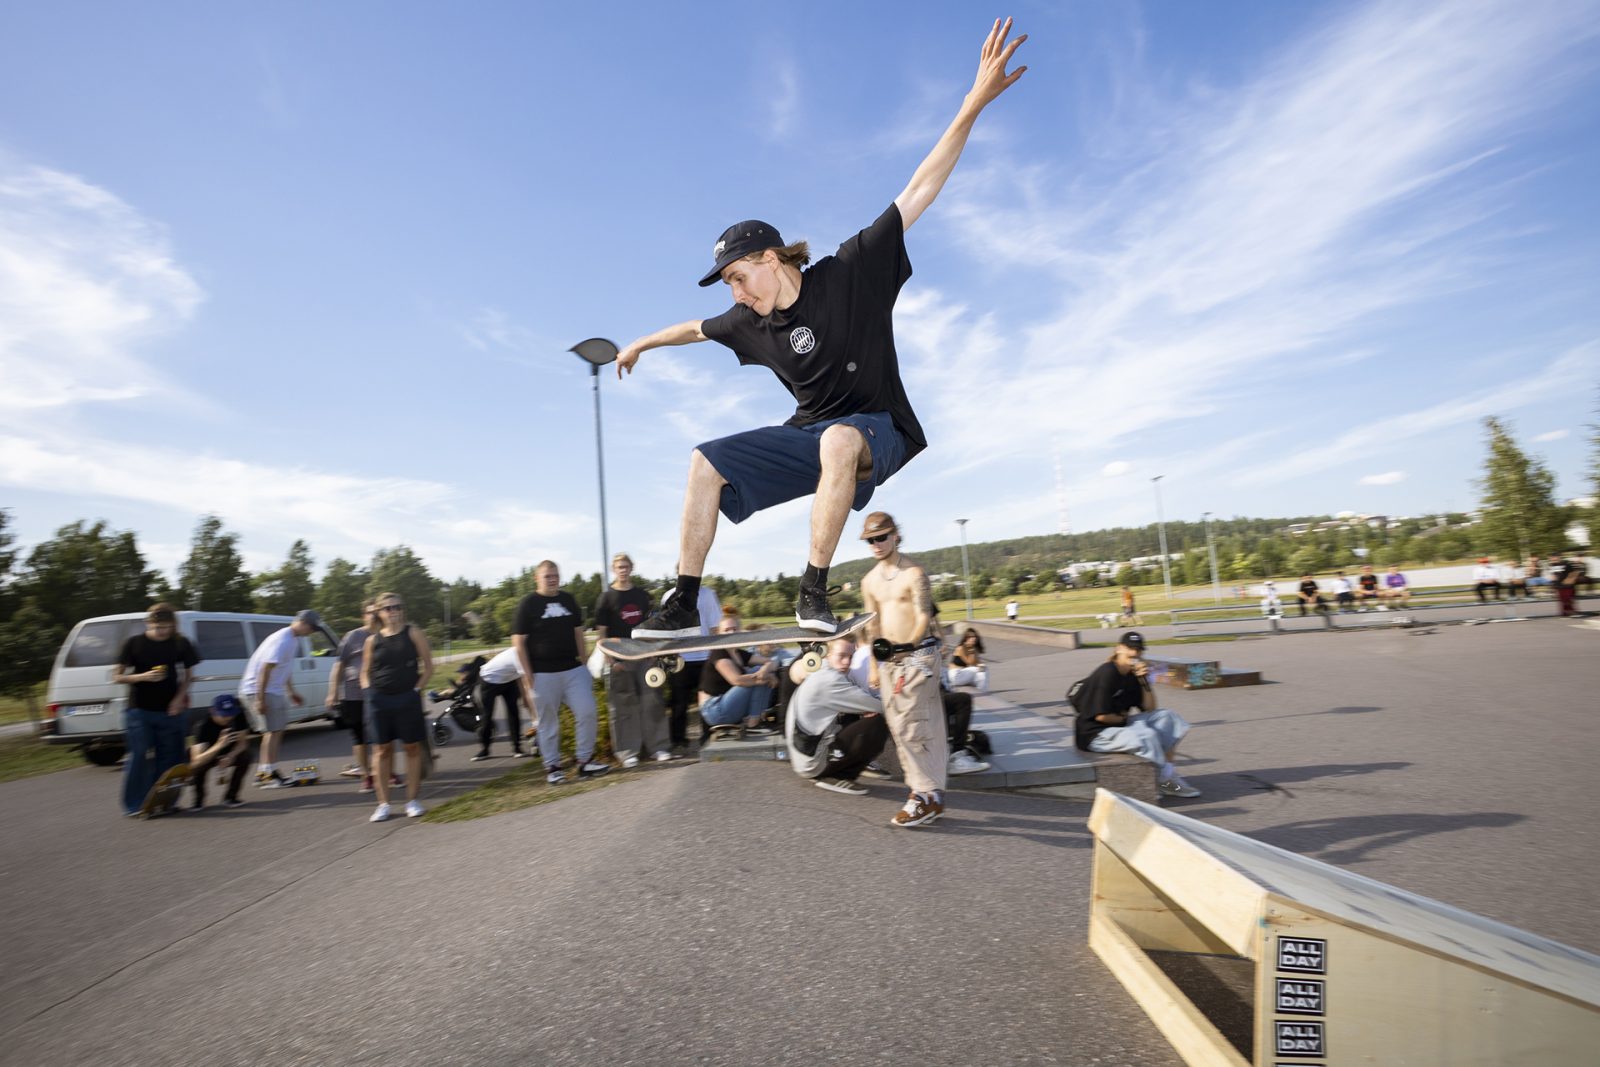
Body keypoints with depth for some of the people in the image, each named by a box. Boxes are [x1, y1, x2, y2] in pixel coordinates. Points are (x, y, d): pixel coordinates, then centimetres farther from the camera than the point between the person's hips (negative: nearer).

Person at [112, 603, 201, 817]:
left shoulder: (180, 643, 1)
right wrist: (143, 676, -19)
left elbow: (187, 674, 9)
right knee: (139, 757, -3)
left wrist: (180, 697, -5)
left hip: (170, 710, 2)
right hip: (139, 710, -2)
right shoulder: (134, 643, -3)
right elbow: (117, 676, -1)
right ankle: (134, 805, 8)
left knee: (168, 758, 4)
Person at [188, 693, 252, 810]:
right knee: (199, 765, -34)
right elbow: (197, 761, -40)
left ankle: (230, 796, -8)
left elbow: (243, 742, -15)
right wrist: (219, 745, -56)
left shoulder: (239, 716, -20)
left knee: (245, 756, -28)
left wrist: (230, 756, -36)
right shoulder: (204, 725, -31)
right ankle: (199, 798, -5)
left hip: (228, 754, 3)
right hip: (206, 756, -2)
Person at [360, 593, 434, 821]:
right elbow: (365, 672, 16)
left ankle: (412, 800, 14)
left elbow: (428, 667, 2)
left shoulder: (414, 634, 2)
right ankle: (383, 803, 14)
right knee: (382, 749, 5)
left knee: (412, 747, 4)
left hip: (408, 699, -2)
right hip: (380, 700, 2)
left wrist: (417, 689, -8)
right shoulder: (372, 641, 8)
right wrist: (369, 690, -1)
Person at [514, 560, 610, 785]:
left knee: (588, 712, -1)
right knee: (547, 722, 4)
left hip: (573, 669, 4)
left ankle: (584, 760, 11)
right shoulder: (528, 604, -4)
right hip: (543, 674, -4)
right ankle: (552, 766, 16)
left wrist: (584, 662, 11)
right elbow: (518, 642, -6)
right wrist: (527, 675, -11)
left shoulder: (568, 599, 10)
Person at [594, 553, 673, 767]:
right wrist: (611, 660, -13)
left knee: (652, 702, 4)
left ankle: (657, 746, 12)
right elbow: (601, 632, -4)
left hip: (645, 656, 3)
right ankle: (627, 751, 12)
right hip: (621, 660, -3)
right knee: (624, 707, 3)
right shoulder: (607, 598, -1)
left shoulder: (642, 595, 9)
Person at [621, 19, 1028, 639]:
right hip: (806, 435, 6)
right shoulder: (751, 323, 3)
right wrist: (644, 343, 40)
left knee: (839, 438, -42)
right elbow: (697, 328, 24)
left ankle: (814, 590, -32)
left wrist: (974, 104, -24)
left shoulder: (852, 272, -12)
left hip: (877, 429, -5)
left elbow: (919, 191, -16)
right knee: (706, 462, -8)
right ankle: (683, 606, -7)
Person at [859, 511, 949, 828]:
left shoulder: (914, 574, -8)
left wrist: (907, 648, -20)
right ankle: (923, 786, 18)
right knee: (898, 726, 8)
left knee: (911, 726, -10)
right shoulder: (869, 581, 12)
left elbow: (924, 618, -12)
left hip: (917, 654, -7)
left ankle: (929, 796, -1)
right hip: (888, 659, 7)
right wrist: (874, 665, 12)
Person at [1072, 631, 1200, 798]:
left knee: (1168, 717, 4)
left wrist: (1144, 681, -3)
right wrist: (1125, 718, -3)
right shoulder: (1107, 673, -17)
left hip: (1121, 725, 10)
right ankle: (1169, 780, -9)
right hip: (1095, 734, -10)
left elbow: (1150, 709, 9)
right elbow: (1101, 716, -21)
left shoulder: (1133, 675, 8)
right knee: (1147, 735, -30)